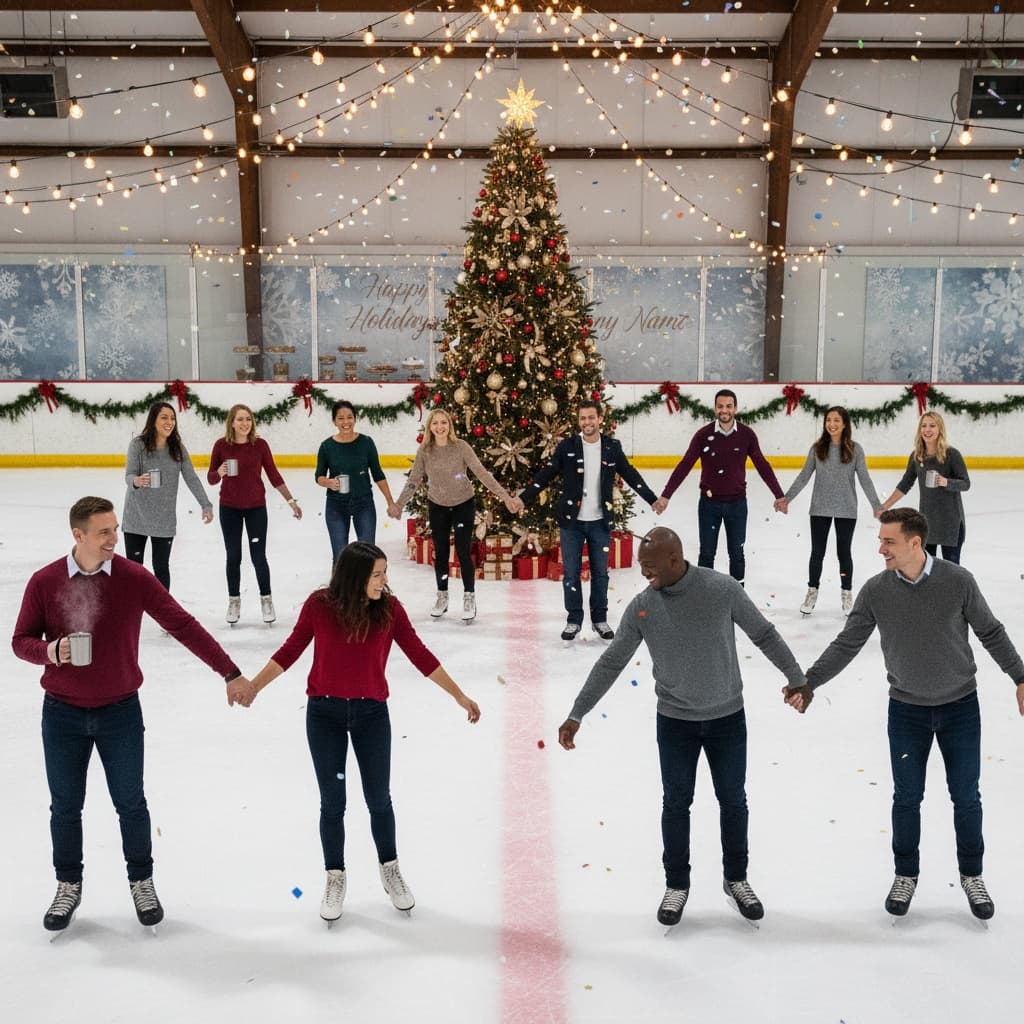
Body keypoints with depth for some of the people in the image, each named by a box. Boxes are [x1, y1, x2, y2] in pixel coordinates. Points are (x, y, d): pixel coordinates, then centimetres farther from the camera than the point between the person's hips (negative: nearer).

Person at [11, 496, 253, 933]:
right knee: (65, 806, 13)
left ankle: (142, 882, 29)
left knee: (130, 802, 9)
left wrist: (230, 673, -12)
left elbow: (183, 626, -10)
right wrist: (51, 651, -24)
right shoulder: (45, 582, -8)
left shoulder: (134, 578, -10)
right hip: (63, 714, 1)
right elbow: (22, 641, 1)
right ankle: (68, 887, 33)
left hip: (120, 712, -1)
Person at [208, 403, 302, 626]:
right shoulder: (221, 445, -7)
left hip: (256, 507, -1)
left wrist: (291, 501, -4)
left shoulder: (260, 444, -7)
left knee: (258, 557, 0)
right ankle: (234, 601, 25)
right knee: (233, 556, 9)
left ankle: (266, 599, 19)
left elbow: (274, 476, -1)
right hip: (229, 508, 1)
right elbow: (211, 478, -1)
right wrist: (219, 473, -23)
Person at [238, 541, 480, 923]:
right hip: (324, 713, 0)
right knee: (332, 803, 9)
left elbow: (420, 655, -4)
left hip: (372, 713, 1)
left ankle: (390, 870, 35)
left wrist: (460, 696, -3)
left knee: (379, 799, 11)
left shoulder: (389, 608, -12)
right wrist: (252, 686, -8)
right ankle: (335, 878, 30)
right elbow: (291, 650, -2)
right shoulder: (319, 605, -14)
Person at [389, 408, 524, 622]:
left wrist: (506, 497, -23)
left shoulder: (461, 447, -16)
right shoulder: (424, 451, -9)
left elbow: (482, 474, -18)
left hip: (464, 505, -2)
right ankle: (442, 596, 26)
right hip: (437, 507, 2)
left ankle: (469, 599, 9)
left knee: (463, 552, -6)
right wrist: (398, 504, -9)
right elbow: (414, 480, -3)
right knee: (440, 553, 10)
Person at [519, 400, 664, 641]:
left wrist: (652, 499, 7)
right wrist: (524, 498, -11)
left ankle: (600, 619, 23)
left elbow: (630, 475, 8)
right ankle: (574, 619, 17)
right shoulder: (567, 447, -4)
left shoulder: (612, 447, 1)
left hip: (600, 522, 1)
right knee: (571, 572, 5)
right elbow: (545, 475, -3)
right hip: (571, 521, -1)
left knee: (600, 572, 10)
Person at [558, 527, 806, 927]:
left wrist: (797, 679, 2)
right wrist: (576, 715, -5)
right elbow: (611, 663, -4)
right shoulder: (642, 607, -11)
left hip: (727, 717, 0)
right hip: (674, 721, 1)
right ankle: (676, 884, 29)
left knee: (733, 800, 14)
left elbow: (765, 635, -3)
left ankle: (736, 879, 35)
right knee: (676, 804, 10)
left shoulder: (723, 590, -16)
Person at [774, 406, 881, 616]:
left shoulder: (854, 449, -5)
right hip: (820, 509, 1)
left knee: (844, 552, 10)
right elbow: (804, 476, 2)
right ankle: (812, 592, 25)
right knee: (817, 552, 8)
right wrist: (786, 497, -5)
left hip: (846, 510, -1)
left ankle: (846, 594, 27)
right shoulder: (817, 448, -1)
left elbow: (864, 479, -3)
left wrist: (877, 506, -7)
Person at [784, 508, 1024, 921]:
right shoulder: (876, 591, -13)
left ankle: (971, 875, 34)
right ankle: (906, 875, 31)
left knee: (966, 797, 12)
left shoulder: (957, 581, -16)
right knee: (906, 798, 10)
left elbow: (991, 632, -2)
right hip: (906, 709, 1)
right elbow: (846, 644, -6)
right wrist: (808, 682, -12)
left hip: (960, 705, 0)